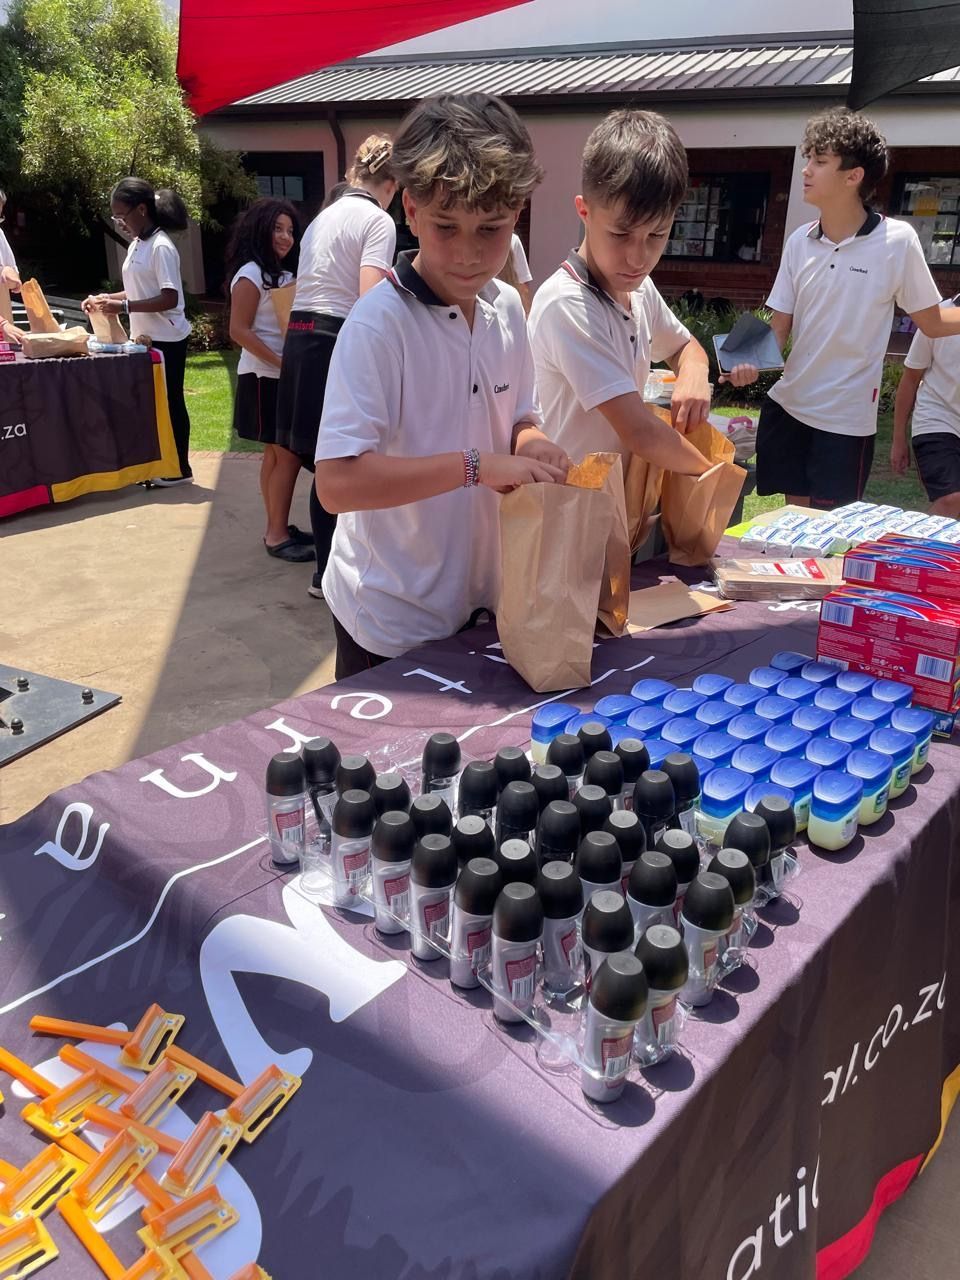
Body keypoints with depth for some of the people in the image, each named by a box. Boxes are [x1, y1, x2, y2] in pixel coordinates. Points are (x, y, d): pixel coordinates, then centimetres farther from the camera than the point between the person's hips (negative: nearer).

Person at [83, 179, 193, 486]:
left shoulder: (161, 247, -17)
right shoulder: (136, 245, 10)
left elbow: (169, 299, -23)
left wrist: (124, 307, -25)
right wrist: (107, 298, 3)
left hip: (166, 340, -9)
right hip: (145, 337, 9)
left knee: (170, 403, 0)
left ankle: (180, 469, 10)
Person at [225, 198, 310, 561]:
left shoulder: (284, 274, 16)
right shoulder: (250, 274, -10)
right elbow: (239, 330, -16)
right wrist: (279, 361, -23)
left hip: (285, 377, 8)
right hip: (265, 377, -8)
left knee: (277, 454, 11)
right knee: (287, 455, -9)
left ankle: (277, 528, 17)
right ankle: (277, 535, -3)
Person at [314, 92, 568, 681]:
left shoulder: (507, 308, 0)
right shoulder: (379, 323, -20)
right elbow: (338, 482, -28)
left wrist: (532, 444, -10)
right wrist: (476, 466, -32)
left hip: (477, 603, 7)